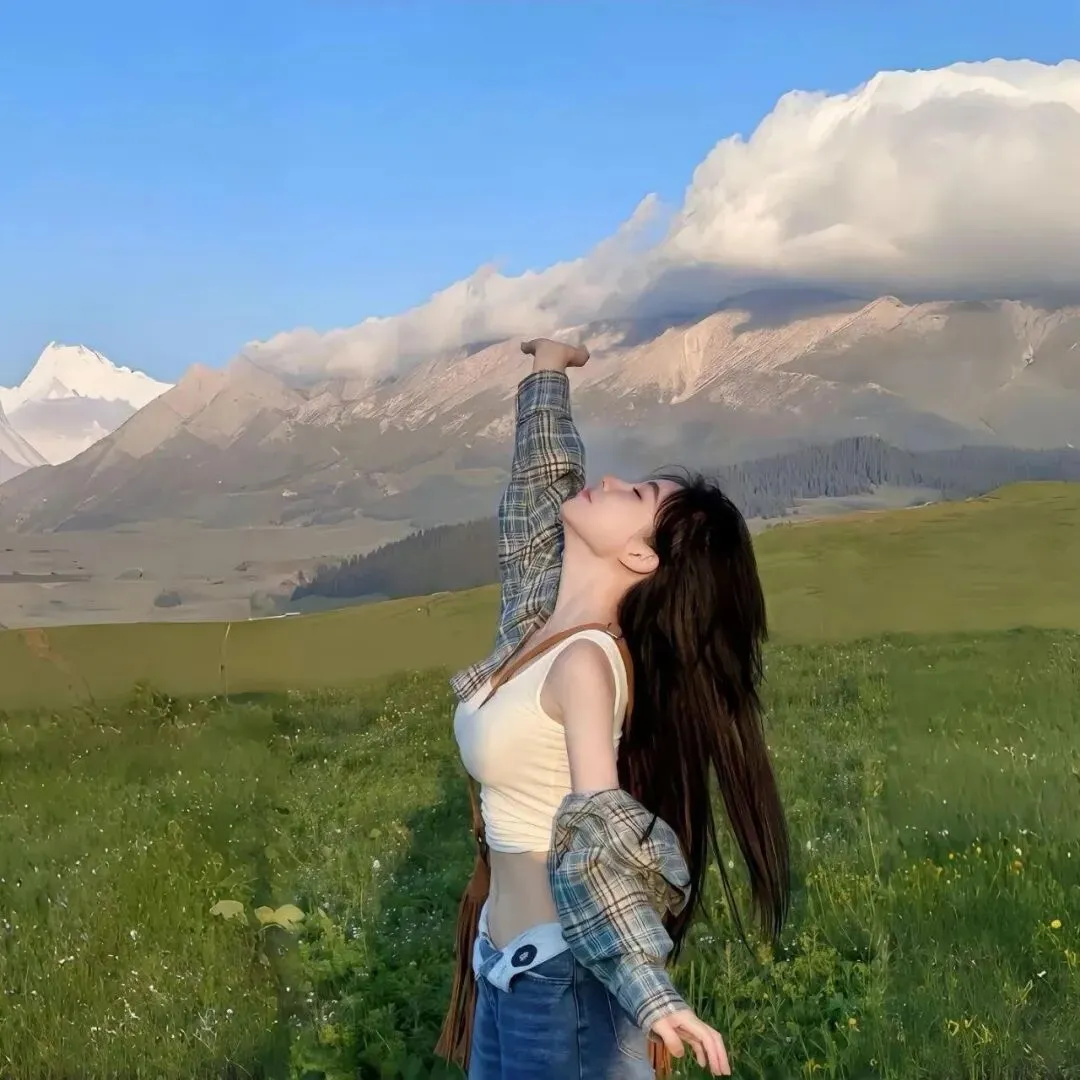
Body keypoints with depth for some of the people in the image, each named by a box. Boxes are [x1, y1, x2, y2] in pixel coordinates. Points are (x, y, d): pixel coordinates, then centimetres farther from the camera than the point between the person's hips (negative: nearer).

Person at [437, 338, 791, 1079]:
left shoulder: (586, 660, -20)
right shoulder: (540, 616, 1)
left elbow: (597, 830, -30)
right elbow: (543, 480, 17)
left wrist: (655, 997, -40)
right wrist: (549, 370, 28)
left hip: (565, 970, -8)